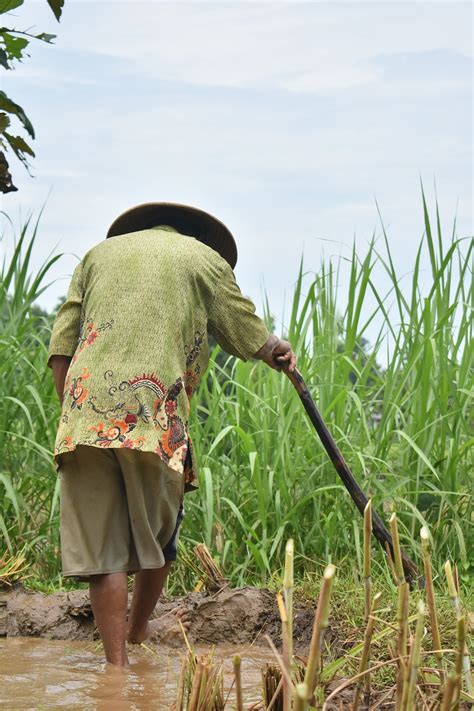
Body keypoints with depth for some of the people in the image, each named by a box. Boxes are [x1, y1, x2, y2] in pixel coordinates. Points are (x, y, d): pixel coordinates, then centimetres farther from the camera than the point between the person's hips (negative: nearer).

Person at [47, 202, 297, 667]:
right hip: (155, 414, -2)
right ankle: (138, 628, 38)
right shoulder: (207, 260, 16)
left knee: (99, 544, 3)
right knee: (156, 534, 19)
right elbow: (254, 340, 22)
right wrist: (280, 354, 43)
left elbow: (60, 347, 14)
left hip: (85, 407, 2)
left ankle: (116, 662, 1)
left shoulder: (100, 253, 23)